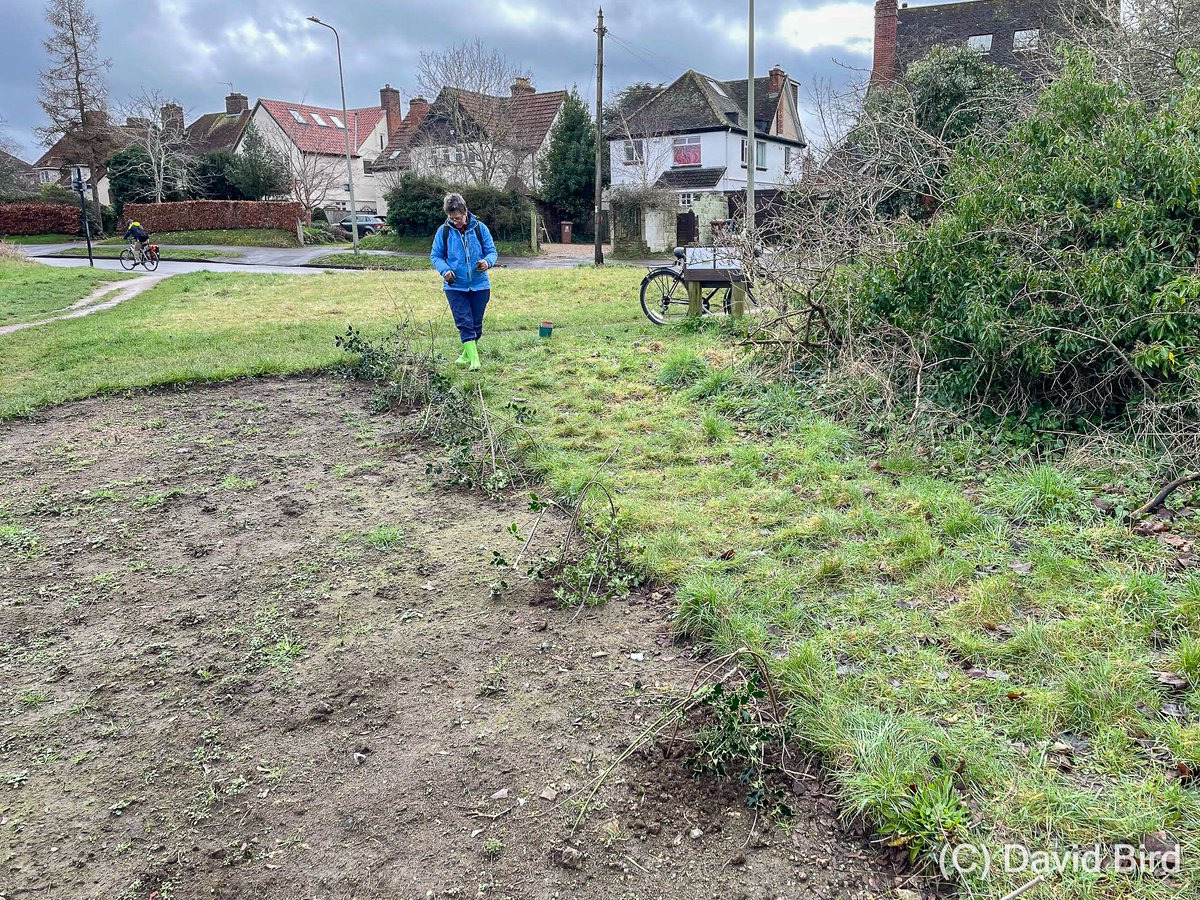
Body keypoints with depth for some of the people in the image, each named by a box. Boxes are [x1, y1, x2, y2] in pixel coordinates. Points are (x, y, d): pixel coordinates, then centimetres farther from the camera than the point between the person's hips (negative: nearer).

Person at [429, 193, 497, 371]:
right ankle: (474, 359, -10)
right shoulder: (443, 231, -3)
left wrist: (487, 262, -20)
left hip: (479, 285, 1)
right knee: (464, 323, -8)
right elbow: (435, 256, 4)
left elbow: (492, 251, 3)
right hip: (455, 286, -1)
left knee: (476, 323, 10)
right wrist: (444, 270, -15)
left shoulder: (479, 228, -3)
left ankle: (467, 354, 30)